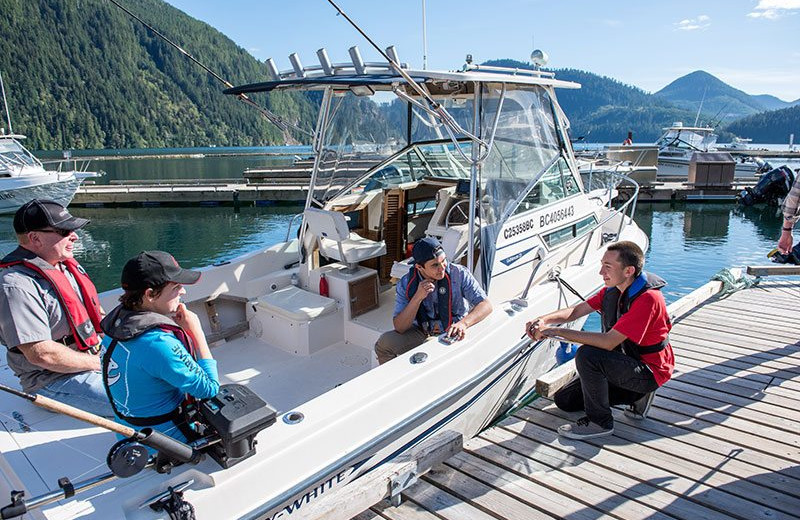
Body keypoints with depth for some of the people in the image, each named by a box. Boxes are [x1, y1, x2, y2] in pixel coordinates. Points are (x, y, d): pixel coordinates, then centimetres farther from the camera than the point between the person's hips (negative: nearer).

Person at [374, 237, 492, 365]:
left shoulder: (459, 274, -16)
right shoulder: (406, 284, -12)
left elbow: (486, 305, -17)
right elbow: (399, 328, -15)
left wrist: (463, 323, -37)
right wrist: (418, 298, -28)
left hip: (454, 334, 0)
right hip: (423, 334, 1)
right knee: (385, 343, -20)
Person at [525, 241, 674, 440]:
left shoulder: (647, 298, -28)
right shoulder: (614, 289, -1)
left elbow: (608, 342, -34)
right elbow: (577, 310, 2)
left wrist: (558, 332, -31)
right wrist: (543, 320, -18)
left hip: (649, 371, -9)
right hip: (626, 362, 9)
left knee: (587, 355, -33)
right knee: (564, 400, 7)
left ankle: (600, 422, -12)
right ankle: (637, 395, 13)